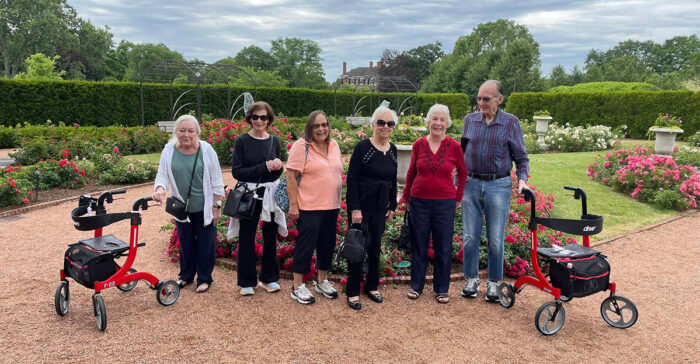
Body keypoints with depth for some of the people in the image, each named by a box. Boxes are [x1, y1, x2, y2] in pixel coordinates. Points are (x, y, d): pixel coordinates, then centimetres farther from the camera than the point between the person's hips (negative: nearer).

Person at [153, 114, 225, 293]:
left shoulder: (206, 150, -10)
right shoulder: (169, 150, -3)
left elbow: (216, 181, -6)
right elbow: (162, 174, 0)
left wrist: (217, 206, -5)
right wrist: (160, 188, -23)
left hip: (204, 209, -3)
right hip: (182, 208, 3)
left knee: (205, 244, 6)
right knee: (185, 243, 17)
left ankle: (204, 278, 23)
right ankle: (186, 275, 36)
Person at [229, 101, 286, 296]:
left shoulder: (274, 141, 5)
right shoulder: (242, 141, -5)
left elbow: (278, 172, 11)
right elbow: (237, 172, -11)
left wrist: (278, 166, -12)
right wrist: (264, 167, -18)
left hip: (271, 194, 3)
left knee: (270, 236, 11)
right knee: (247, 238, 4)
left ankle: (269, 278, 28)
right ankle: (247, 282, 19)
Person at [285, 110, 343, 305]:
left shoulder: (334, 145, 9)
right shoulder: (301, 146, -11)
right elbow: (291, 177, -13)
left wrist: (338, 200, 14)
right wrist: (293, 205, -16)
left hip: (331, 206, 7)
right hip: (309, 207, -7)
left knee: (327, 244, 15)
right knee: (306, 244, 0)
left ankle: (322, 281, 33)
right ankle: (298, 287, 14)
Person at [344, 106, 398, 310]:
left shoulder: (392, 150, 8)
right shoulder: (362, 147, -10)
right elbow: (352, 179, -13)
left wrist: (392, 206, 13)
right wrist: (355, 209, -17)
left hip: (380, 207, 6)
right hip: (361, 205, -5)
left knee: (375, 247, 12)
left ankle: (372, 287, 28)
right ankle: (353, 292, 11)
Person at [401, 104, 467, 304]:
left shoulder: (454, 146, -3)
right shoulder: (419, 144, 0)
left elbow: (462, 173, 10)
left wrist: (458, 198, 8)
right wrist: (405, 197, 15)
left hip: (445, 203, -1)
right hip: (419, 201, 1)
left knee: (444, 247, 7)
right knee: (418, 245, 10)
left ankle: (441, 289, 23)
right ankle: (416, 285, 26)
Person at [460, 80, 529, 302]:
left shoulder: (511, 123, -1)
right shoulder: (469, 120, 6)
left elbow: (521, 156, 4)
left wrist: (522, 178, -12)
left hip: (498, 186, -2)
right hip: (471, 185, 2)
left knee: (495, 239, 5)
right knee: (470, 237, 6)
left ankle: (494, 282, 20)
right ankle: (471, 279, 21)